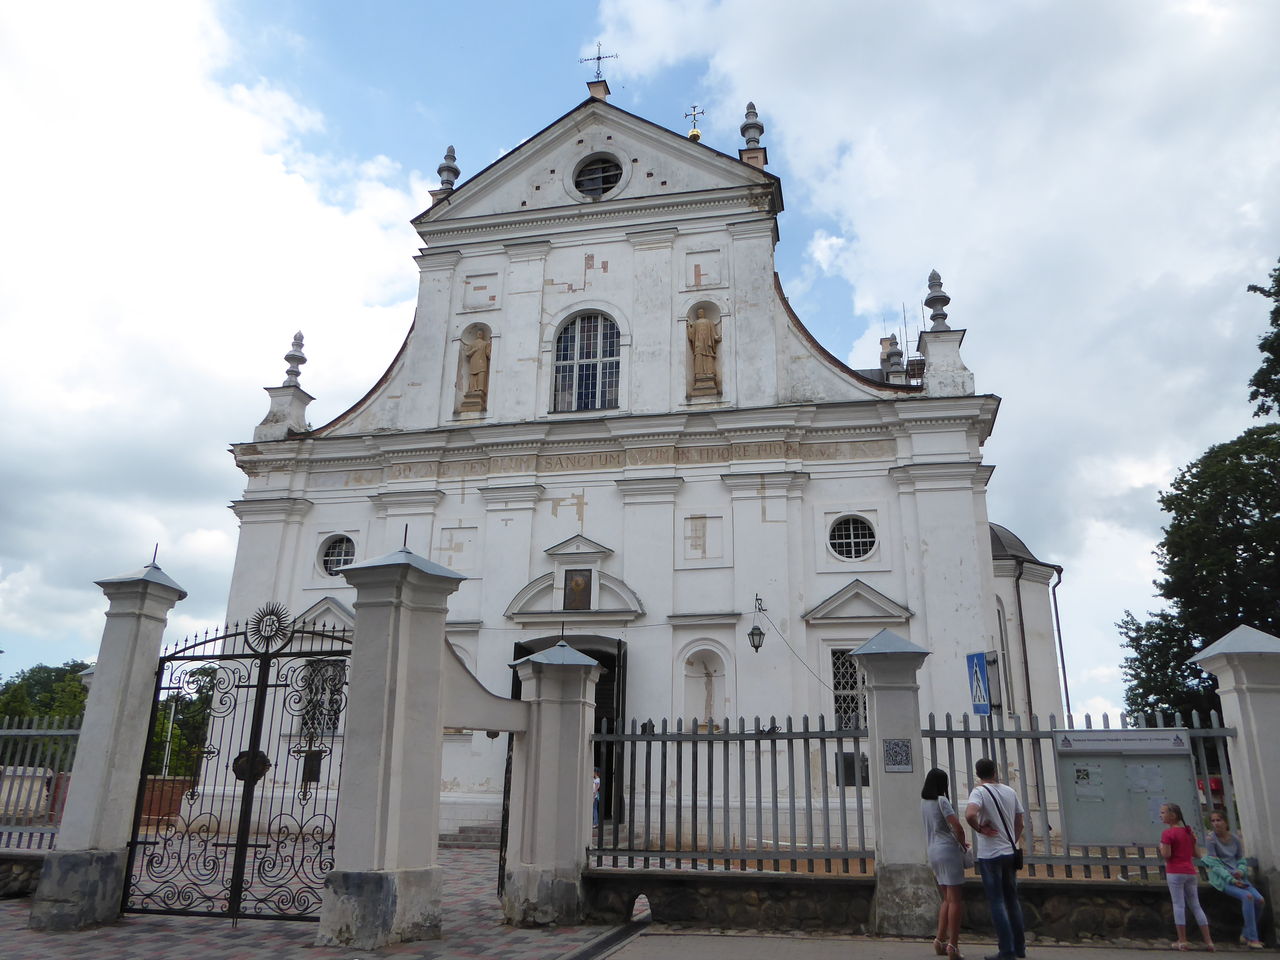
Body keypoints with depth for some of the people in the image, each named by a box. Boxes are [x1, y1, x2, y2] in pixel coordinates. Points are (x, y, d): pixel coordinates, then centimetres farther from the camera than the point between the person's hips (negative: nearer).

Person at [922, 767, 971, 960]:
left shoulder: (924, 802, 12)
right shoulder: (942, 801, -11)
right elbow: (957, 826, -18)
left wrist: (959, 842, 18)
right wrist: (962, 844, 0)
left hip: (934, 852, 8)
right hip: (948, 850, -8)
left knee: (947, 899, 17)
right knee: (956, 900, -4)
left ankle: (940, 940, 16)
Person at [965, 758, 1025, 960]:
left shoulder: (979, 792, -14)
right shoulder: (1010, 791, 5)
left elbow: (970, 814, -32)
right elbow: (1020, 822, 11)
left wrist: (979, 829, -15)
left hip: (990, 854, -6)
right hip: (1010, 852, 6)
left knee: (996, 902, 1)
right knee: (1012, 899, 18)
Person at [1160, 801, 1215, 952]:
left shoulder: (1168, 833, -11)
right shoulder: (1189, 831, 12)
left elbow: (1166, 854, -18)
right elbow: (1196, 853, 14)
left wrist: (1161, 846, 1)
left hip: (1175, 873, -7)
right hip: (1190, 872, 7)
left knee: (1178, 905, -3)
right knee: (1196, 906, 10)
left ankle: (1182, 941, -3)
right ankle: (1209, 941, 8)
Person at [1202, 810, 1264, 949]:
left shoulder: (1235, 839, 8)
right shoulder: (1211, 839, -7)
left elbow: (1241, 859, 12)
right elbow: (1215, 864, -11)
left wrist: (1241, 871, -11)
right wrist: (1231, 880, -20)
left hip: (1238, 877, 6)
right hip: (1222, 879, -6)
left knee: (1259, 900, -12)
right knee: (1247, 896, -28)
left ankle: (1246, 936, 7)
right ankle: (1252, 939, -23)